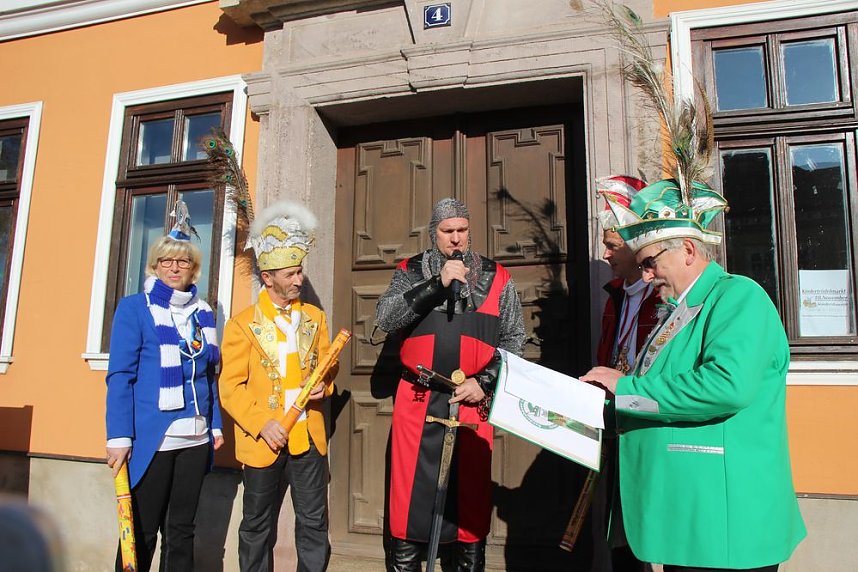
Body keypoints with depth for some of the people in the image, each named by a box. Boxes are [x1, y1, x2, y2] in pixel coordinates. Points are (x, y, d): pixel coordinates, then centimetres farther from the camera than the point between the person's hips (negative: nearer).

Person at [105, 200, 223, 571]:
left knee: (182, 530, 14)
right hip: (150, 438, -4)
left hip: (195, 439, 4)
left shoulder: (203, 313, 10)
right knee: (141, 534, 4)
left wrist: (216, 425, 10)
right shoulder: (134, 308, -3)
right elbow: (120, 376, -8)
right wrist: (119, 437, -13)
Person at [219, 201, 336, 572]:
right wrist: (262, 424, -17)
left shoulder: (315, 317, 8)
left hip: (309, 437, 3)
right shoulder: (243, 325, -4)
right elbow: (230, 387, -6)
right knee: (257, 527, 13)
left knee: (314, 524, 9)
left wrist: (324, 386, -5)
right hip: (263, 441, -2)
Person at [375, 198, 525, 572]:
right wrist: (436, 283, -15)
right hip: (416, 401, 0)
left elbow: (513, 339, 7)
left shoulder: (496, 277, 8)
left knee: (471, 492, 8)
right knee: (410, 490, 4)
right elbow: (385, 317, -8)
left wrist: (485, 381, -5)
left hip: (473, 401, 0)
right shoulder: (411, 271, 8)